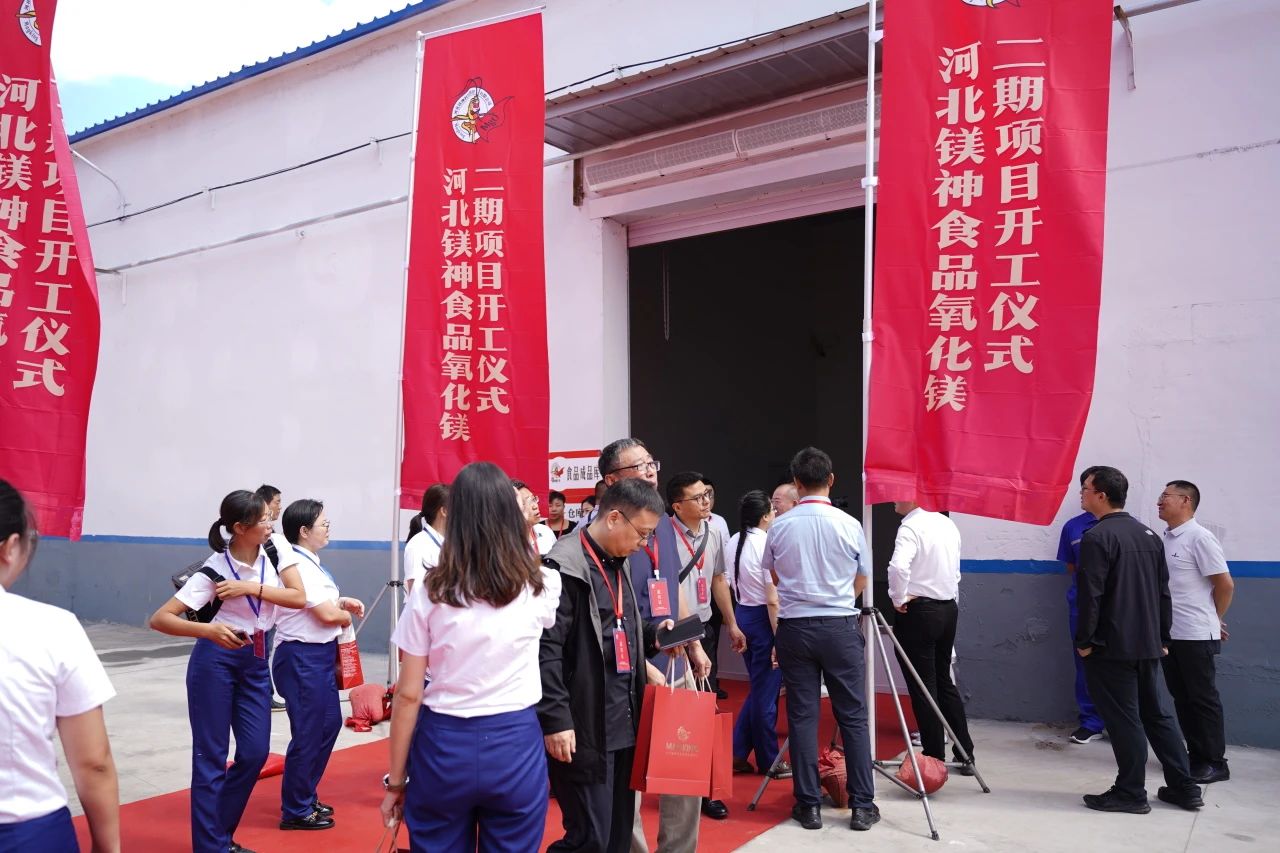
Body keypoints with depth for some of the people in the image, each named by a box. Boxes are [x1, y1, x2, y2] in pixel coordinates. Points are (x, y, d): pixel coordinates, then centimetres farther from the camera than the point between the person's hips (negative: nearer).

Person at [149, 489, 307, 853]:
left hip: (256, 661, 5)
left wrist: (251, 588, -21)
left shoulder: (276, 548, -6)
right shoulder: (214, 570, -19)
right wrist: (208, 630, -36)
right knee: (211, 755, 1)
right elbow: (160, 618, -20)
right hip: (215, 660, -5)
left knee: (255, 752, 6)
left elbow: (299, 598, -10)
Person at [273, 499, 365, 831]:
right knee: (308, 733, 1)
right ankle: (296, 811, 17)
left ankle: (306, 797, 34)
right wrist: (347, 615, -1)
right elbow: (327, 614, -21)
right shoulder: (298, 566, -20)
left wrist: (343, 603, 2)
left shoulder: (309, 563, 11)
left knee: (329, 723, 19)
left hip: (319, 655, 10)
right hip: (302, 657, -10)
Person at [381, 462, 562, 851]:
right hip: (515, 745, 1)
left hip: (444, 745, 0)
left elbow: (408, 695, -5)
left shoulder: (431, 591, -7)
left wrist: (396, 780, 5)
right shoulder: (541, 587, -3)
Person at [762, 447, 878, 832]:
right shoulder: (849, 525, -6)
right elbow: (861, 582, 8)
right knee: (853, 716, 8)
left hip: (794, 626, 1)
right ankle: (862, 805, 12)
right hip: (839, 626, -1)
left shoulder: (779, 527, -4)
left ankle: (809, 805, 12)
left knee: (802, 715, 7)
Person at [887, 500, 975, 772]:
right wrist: (951, 598, 18)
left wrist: (898, 598, -17)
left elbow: (898, 566, -31)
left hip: (919, 611, -8)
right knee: (944, 680, 17)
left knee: (922, 686, 2)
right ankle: (965, 755, 20)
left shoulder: (911, 527, -15)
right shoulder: (948, 524, 11)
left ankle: (934, 756, 8)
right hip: (949, 609, 8)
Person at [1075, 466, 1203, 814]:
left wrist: (1084, 640, -10)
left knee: (1123, 719, 1)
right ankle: (1185, 788, 22)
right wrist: (1162, 638, 19)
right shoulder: (1149, 534, 10)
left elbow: (1091, 595, -19)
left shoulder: (1097, 537, -15)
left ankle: (1131, 793, 9)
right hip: (1147, 644, 8)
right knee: (1154, 713, 17)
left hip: (1111, 646, -8)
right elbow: (1163, 592, 14)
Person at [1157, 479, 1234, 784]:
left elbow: (1225, 584, -10)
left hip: (1195, 635, -7)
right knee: (1181, 697, 12)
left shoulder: (1199, 537, -12)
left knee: (1203, 698, 2)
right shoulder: (1165, 539, 9)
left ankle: (1214, 762, 12)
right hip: (1168, 633, 7)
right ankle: (1196, 755, 23)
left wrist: (1213, 620, 3)